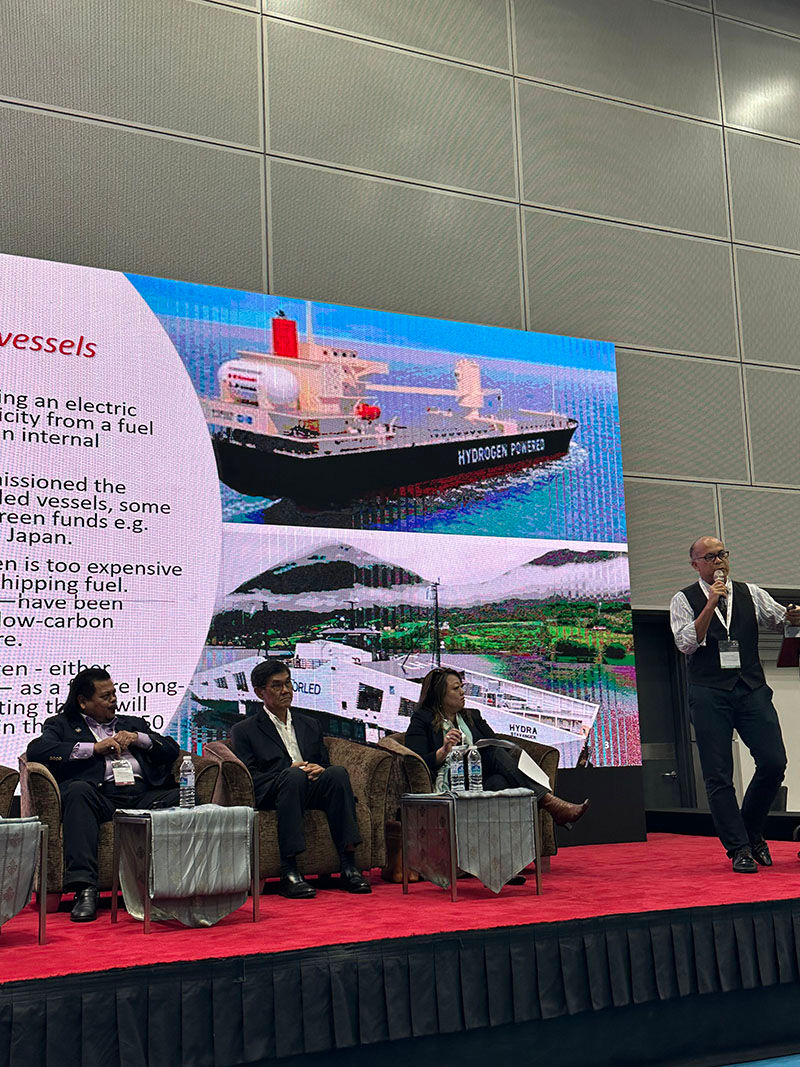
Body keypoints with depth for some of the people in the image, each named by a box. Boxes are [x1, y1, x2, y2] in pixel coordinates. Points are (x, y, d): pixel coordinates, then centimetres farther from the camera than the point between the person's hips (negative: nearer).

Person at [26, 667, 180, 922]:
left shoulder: (133, 724, 32)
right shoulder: (62, 724, 21)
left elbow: (171, 750, 24)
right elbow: (37, 750, 0)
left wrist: (138, 738, 7)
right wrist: (94, 748, -2)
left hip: (143, 795, 3)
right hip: (101, 794, -3)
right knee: (78, 790, -37)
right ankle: (85, 889, -41)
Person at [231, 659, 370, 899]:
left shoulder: (310, 725, 27)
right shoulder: (244, 731, 13)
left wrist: (320, 770, -4)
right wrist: (289, 772, -13)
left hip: (312, 790, 4)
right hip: (269, 795, -3)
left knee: (338, 773, -30)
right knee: (294, 777, -37)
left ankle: (348, 867, -34)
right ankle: (288, 873, -43)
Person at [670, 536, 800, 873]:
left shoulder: (750, 593, 13)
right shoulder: (684, 600, 4)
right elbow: (686, 643, -8)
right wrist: (711, 604, -14)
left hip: (752, 690, 3)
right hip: (709, 695, -3)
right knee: (719, 776, -3)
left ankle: (752, 832, 18)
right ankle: (739, 849, 5)